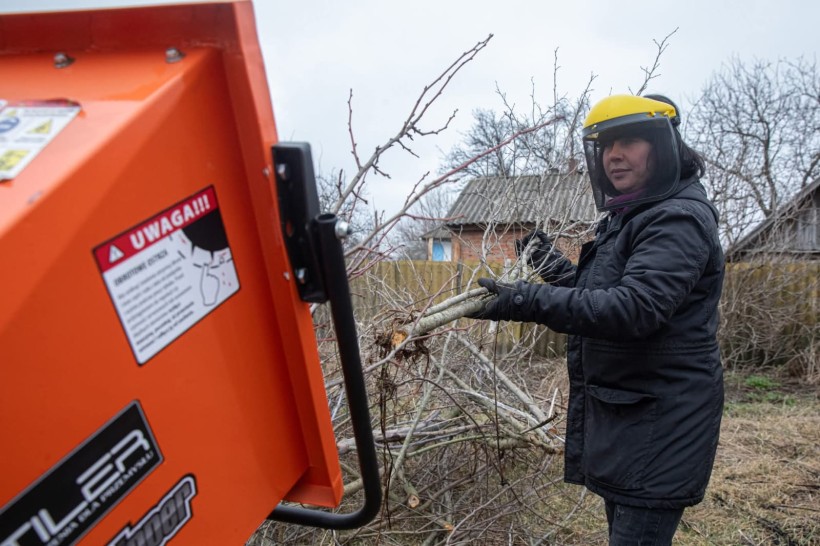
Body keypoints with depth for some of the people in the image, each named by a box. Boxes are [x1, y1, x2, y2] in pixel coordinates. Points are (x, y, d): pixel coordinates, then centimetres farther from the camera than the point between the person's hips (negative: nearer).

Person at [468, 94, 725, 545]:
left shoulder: (679, 219, -16)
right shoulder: (627, 219, 15)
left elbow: (635, 307, -31)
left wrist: (531, 301, -36)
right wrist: (556, 268, 5)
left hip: (660, 426, -10)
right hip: (621, 419, 10)